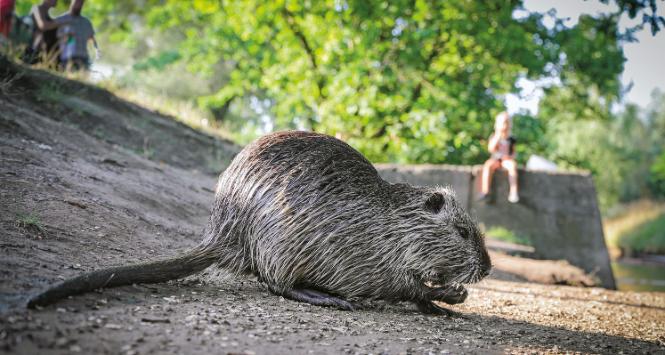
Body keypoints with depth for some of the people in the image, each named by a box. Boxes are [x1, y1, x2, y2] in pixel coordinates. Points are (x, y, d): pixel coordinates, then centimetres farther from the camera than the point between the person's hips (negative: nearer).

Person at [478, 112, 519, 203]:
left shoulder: (511, 139, 8)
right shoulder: (493, 137, 3)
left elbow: (513, 152, 15)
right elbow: (491, 149, -12)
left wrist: (511, 156, -9)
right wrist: (498, 136, -17)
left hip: (506, 160, 0)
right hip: (495, 159, 0)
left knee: (513, 165, -35)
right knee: (487, 165, -34)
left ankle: (513, 192, -36)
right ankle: (485, 191, -36)